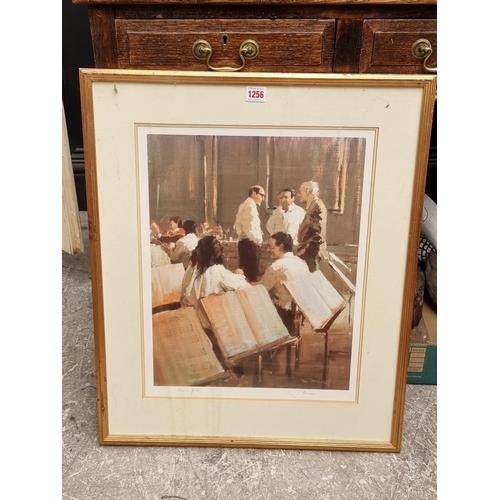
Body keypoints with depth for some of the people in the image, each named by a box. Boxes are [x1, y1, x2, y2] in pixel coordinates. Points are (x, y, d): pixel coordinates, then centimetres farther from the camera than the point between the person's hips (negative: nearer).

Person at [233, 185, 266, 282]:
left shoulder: (244, 205, 18)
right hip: (250, 243, -10)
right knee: (252, 274, -9)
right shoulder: (251, 205, -13)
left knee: (246, 272, 14)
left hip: (243, 241, 10)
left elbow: (237, 226, 22)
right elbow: (249, 228, -23)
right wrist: (258, 240, -13)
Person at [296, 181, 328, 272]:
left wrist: (306, 248, -18)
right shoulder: (312, 205, 14)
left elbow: (316, 231, -21)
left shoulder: (317, 205, -15)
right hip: (308, 250, 9)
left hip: (312, 251, -9)